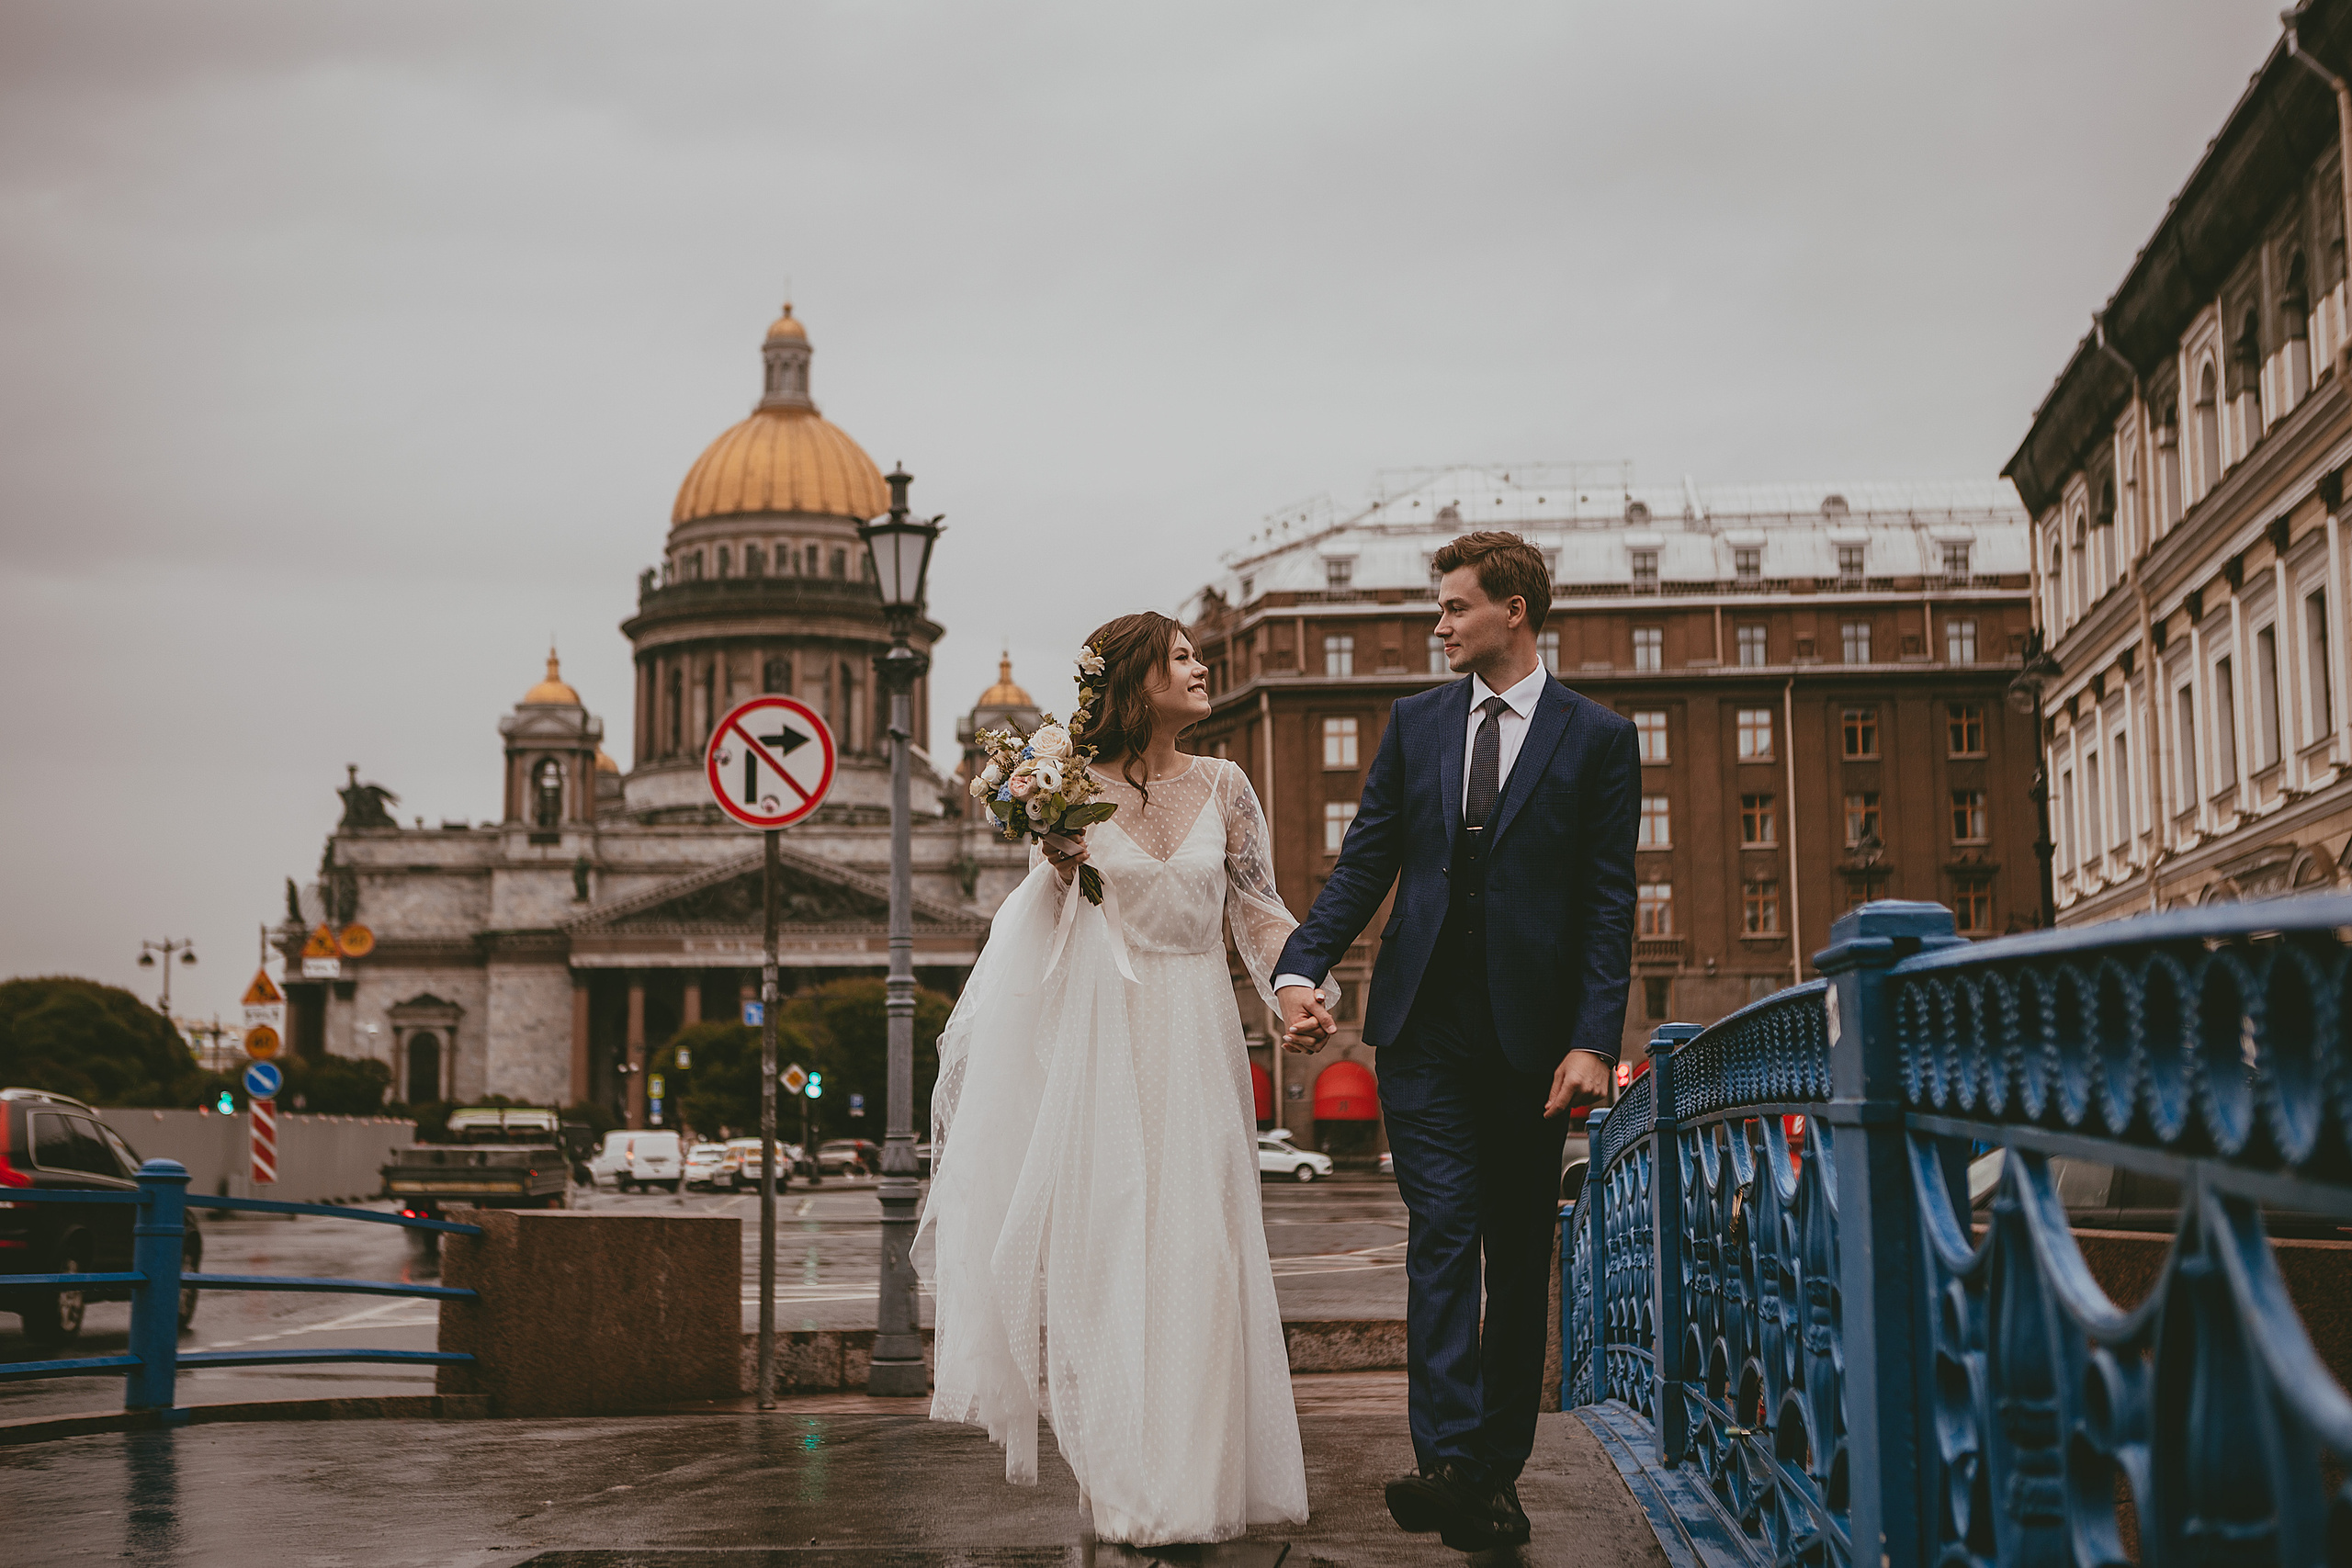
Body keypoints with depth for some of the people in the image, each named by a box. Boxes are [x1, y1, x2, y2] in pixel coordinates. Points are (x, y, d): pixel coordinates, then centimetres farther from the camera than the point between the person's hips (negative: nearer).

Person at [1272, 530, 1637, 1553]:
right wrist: (1301, 969, -7)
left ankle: (1499, 1460, 15)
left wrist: (1593, 1042, -12)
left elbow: (1607, 904, -3)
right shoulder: (1415, 724, 11)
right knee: (1443, 1233, -9)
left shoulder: (1597, 739, 2)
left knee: (1520, 1249, 7)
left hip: (1531, 1034, -1)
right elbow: (1365, 861, 8)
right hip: (1425, 1025, 1)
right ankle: (1450, 1461, -16)